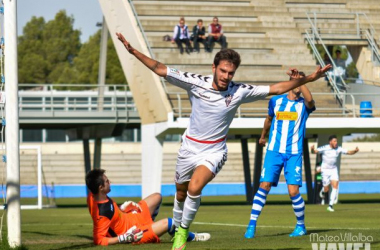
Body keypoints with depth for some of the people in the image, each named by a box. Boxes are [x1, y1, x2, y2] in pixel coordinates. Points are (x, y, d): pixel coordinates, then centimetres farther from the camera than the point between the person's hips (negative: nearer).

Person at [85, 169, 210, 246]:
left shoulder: (93, 196, -12)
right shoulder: (102, 213, -38)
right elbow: (99, 240, -35)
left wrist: (121, 208, 4)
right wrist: (124, 238, -33)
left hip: (128, 217, 9)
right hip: (129, 232, -9)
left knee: (157, 197, 20)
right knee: (169, 223, -14)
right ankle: (191, 237, 18)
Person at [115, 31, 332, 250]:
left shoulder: (239, 92, -13)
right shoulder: (196, 83, -13)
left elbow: (276, 89, -8)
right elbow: (162, 70, -11)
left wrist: (306, 79, -15)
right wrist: (133, 51, -17)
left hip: (214, 152, -2)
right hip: (189, 148, 2)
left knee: (194, 188, -25)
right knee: (181, 193, 16)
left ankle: (184, 231, -5)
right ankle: (176, 229, 41)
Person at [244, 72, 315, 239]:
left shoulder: (304, 105, 2)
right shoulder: (276, 101, 9)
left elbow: (310, 99, -25)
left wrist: (301, 80, -29)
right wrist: (263, 136, 40)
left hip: (294, 154, -2)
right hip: (274, 151, 2)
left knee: (293, 191, -10)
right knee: (264, 186, -9)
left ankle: (301, 225, 10)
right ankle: (252, 225, -6)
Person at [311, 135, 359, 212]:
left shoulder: (338, 149, -6)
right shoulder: (324, 148, -17)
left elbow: (349, 152, -3)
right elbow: (315, 151, -27)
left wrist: (355, 151, -24)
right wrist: (312, 149, -51)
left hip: (334, 170, 3)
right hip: (325, 170, -3)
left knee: (335, 187, -13)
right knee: (326, 189, 1)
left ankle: (330, 205, -8)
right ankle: (323, 191, 41)